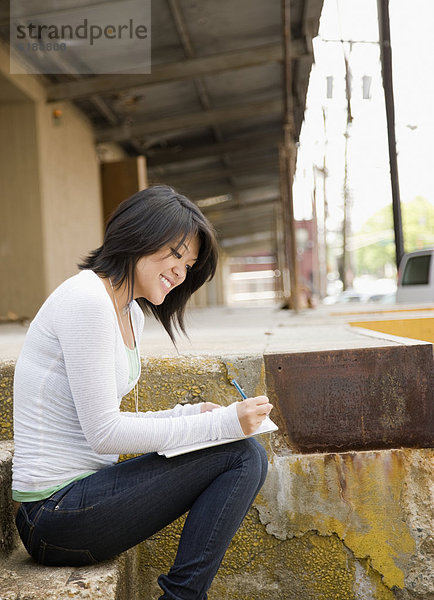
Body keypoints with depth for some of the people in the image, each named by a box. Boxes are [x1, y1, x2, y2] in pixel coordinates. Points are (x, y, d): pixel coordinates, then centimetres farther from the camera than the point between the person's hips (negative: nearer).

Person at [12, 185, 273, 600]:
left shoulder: (131, 313, 13)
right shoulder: (86, 300, -16)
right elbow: (104, 433, -19)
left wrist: (189, 415, 2)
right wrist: (222, 423, -16)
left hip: (81, 495, 9)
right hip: (56, 514, -9)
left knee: (250, 456, 4)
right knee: (240, 454, -13)